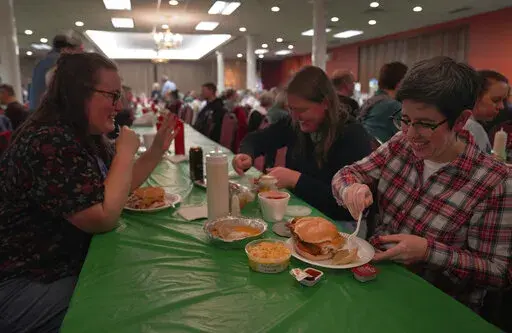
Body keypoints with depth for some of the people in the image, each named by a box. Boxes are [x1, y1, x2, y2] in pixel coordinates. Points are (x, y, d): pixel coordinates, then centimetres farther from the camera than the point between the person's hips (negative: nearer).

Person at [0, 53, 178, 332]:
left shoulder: (86, 137, 4)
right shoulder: (49, 142, -27)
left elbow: (117, 188, 13)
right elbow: (105, 218, -28)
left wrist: (157, 149, 3)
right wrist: (125, 152, -19)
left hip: (71, 264, 9)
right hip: (24, 286, -9)